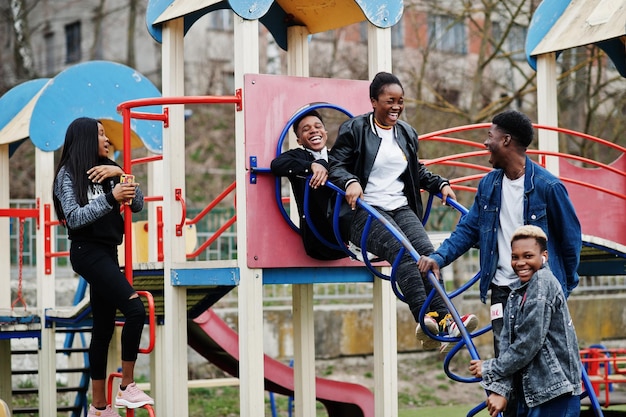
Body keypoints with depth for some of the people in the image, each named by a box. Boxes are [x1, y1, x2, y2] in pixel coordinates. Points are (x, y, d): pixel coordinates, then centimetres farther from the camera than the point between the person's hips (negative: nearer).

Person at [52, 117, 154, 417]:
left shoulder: (106, 171, 13)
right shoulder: (68, 173, -5)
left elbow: (137, 204, 8)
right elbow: (74, 218, -15)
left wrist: (120, 174, -6)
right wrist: (111, 197, -22)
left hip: (107, 252, 7)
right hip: (88, 252, -7)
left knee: (104, 327, 8)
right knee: (134, 308, -21)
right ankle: (127, 387, -12)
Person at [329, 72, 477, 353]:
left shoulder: (407, 134, 21)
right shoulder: (354, 129, 2)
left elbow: (416, 172, 32)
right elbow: (336, 165, -4)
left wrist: (440, 184, 16)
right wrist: (350, 182, -24)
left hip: (400, 207, 6)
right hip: (364, 210, -5)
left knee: (426, 251, -23)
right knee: (401, 251, -30)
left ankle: (443, 318, -34)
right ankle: (426, 319, -41)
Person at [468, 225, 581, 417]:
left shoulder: (543, 283, -12)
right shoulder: (517, 291, 13)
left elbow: (528, 344, -17)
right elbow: (507, 342, 5)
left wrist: (490, 370, -7)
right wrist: (500, 389, -7)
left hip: (554, 393, -9)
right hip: (529, 391, 9)